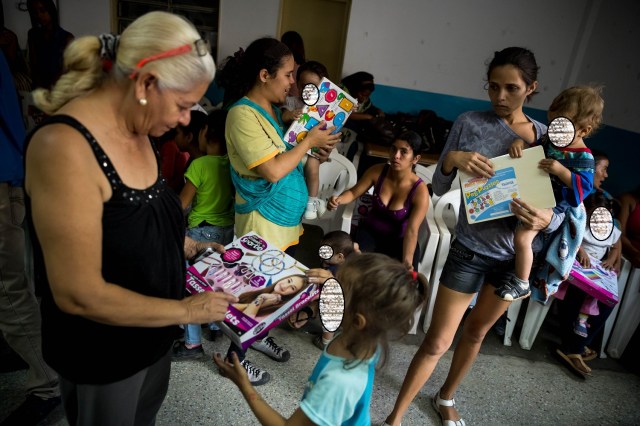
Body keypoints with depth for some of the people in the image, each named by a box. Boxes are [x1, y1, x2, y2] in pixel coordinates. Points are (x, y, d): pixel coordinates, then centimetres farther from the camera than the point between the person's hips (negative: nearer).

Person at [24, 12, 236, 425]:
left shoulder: (137, 132, -3)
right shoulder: (64, 146, -30)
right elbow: (80, 295, -28)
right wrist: (185, 310, -20)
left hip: (153, 333, 7)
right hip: (101, 353, -7)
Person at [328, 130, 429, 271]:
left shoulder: (420, 191, -20)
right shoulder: (377, 171, -14)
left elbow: (411, 231, -25)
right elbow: (353, 192, 0)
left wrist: (407, 262, -39)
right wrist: (338, 200, -24)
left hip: (399, 239, -1)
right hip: (370, 230, 2)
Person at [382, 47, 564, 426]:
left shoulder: (546, 136, -2)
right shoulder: (469, 124, -8)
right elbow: (440, 189, -8)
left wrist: (547, 219, -27)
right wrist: (451, 160, -29)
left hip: (515, 254, 4)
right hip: (470, 248, -3)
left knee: (476, 333, 21)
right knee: (438, 341, 1)